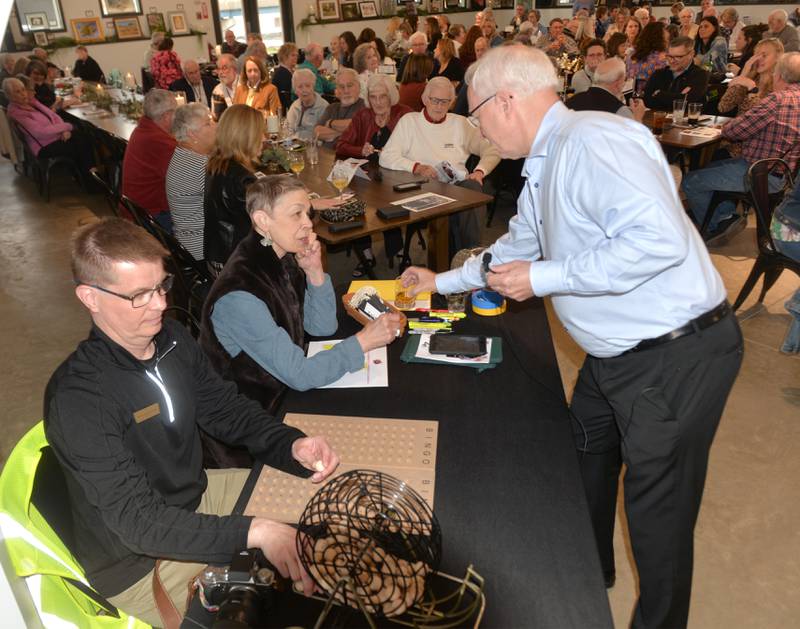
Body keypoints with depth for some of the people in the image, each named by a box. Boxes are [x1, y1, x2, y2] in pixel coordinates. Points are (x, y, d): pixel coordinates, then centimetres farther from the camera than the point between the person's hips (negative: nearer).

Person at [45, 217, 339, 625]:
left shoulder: (172, 338, -8)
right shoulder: (76, 398, -29)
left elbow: (227, 410, 1)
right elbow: (139, 521, -30)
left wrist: (292, 446, -18)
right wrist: (253, 534, -41)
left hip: (197, 495, 7)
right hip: (138, 563, -6)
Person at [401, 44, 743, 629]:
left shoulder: (593, 140, -23)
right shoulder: (544, 164, 8)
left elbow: (660, 238, -33)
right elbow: (519, 245, 23)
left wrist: (543, 278, -24)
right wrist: (442, 281, 29)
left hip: (675, 355, -10)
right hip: (614, 355, 10)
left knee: (658, 512, 7)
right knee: (584, 468, 25)